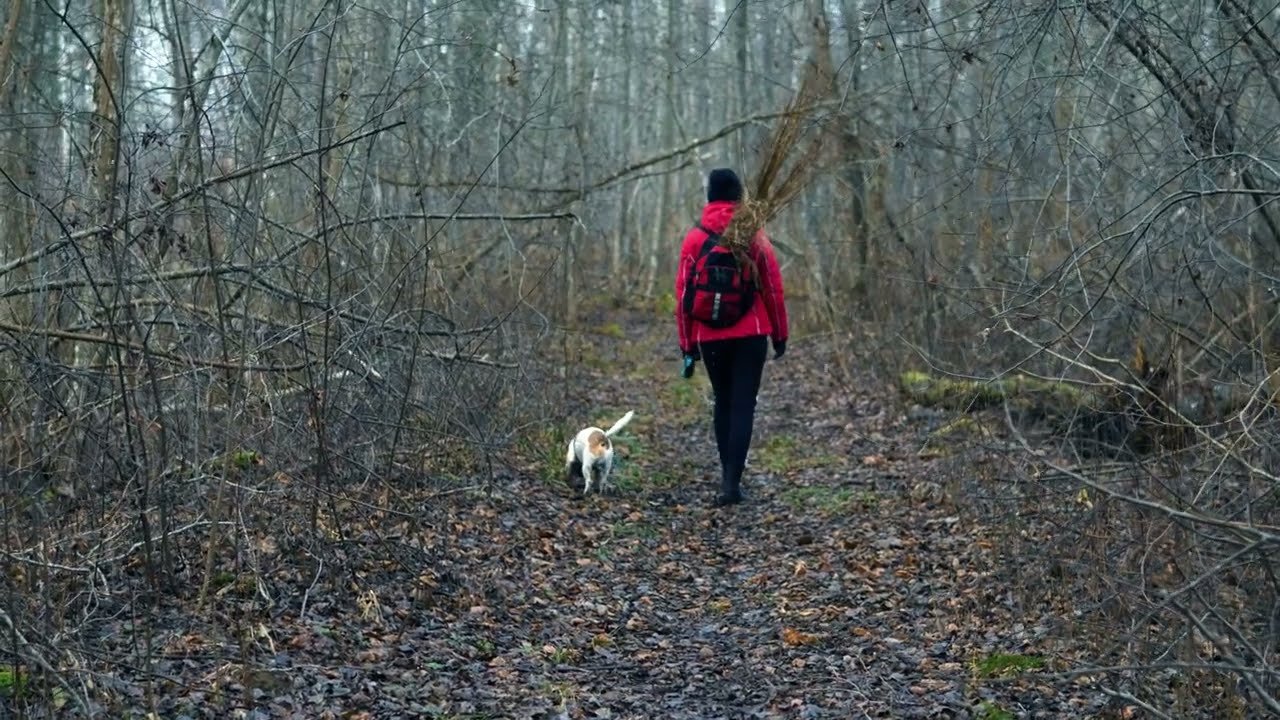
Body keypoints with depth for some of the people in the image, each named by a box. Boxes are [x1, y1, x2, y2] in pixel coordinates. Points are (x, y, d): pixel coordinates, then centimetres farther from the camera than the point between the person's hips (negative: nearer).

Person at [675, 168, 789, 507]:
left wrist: (687, 345, 7)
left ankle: (729, 475, 21)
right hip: (750, 335, -2)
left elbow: (683, 295, 1)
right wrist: (780, 334, 8)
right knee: (743, 406, 0)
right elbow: (773, 288, -2)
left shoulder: (694, 238, 1)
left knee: (723, 403, 18)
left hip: (710, 338, 2)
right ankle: (731, 482, -10)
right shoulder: (754, 236, -3)